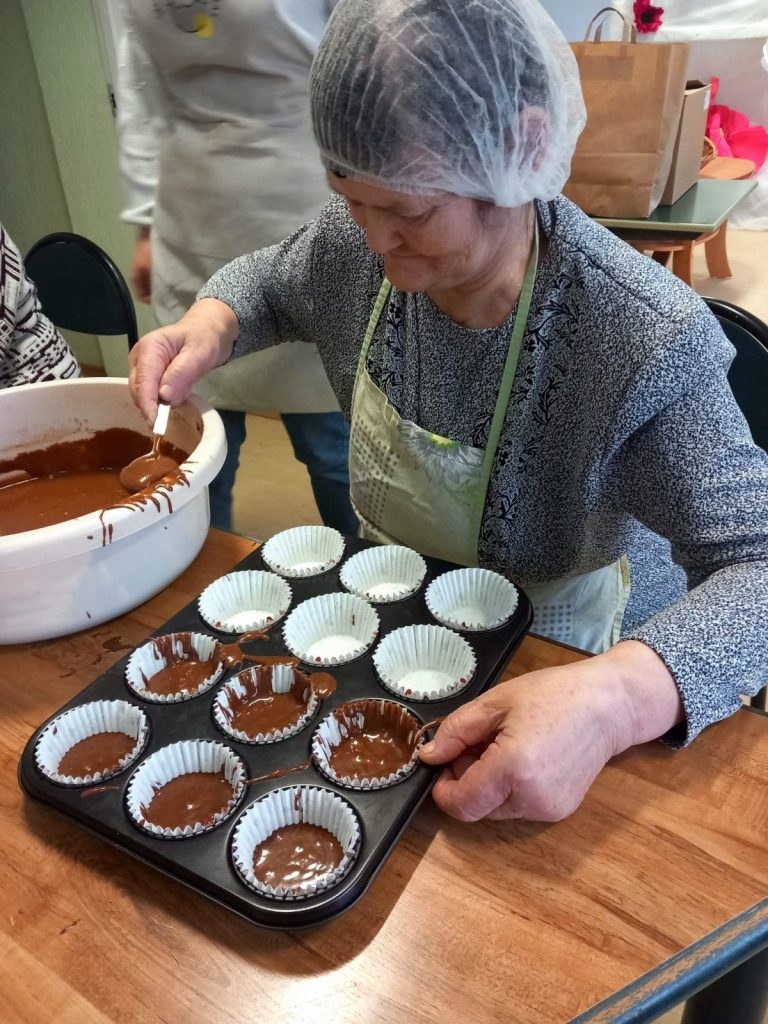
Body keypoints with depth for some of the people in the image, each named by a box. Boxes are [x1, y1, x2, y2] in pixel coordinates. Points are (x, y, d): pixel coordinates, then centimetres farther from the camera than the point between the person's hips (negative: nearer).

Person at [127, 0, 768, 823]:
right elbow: (272, 279, 6)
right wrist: (210, 324, -16)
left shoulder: (644, 341, -32)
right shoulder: (357, 241, -15)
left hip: (551, 669, -3)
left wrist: (619, 698, -48)